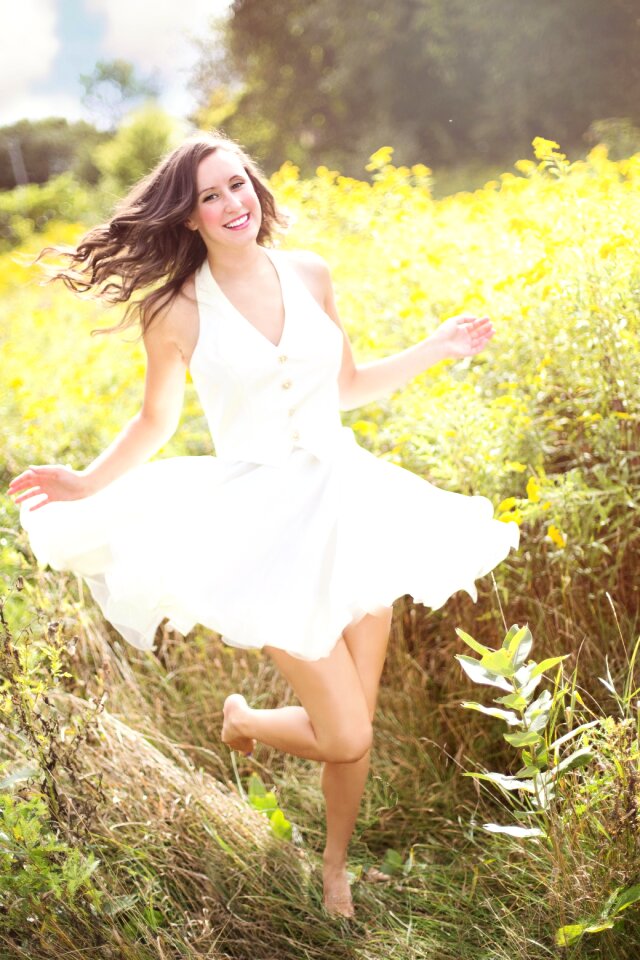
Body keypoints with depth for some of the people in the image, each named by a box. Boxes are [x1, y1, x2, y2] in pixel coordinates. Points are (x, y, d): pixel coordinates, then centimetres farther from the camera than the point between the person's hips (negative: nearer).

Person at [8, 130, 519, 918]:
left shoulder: (309, 274, 3)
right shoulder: (177, 311, -7)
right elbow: (155, 423, 6)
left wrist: (437, 347, 9)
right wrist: (86, 484, -7)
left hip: (350, 498, 4)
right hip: (267, 521, -4)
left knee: (354, 727, 9)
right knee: (345, 737, -4)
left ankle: (335, 865, 38)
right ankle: (241, 719, 30)